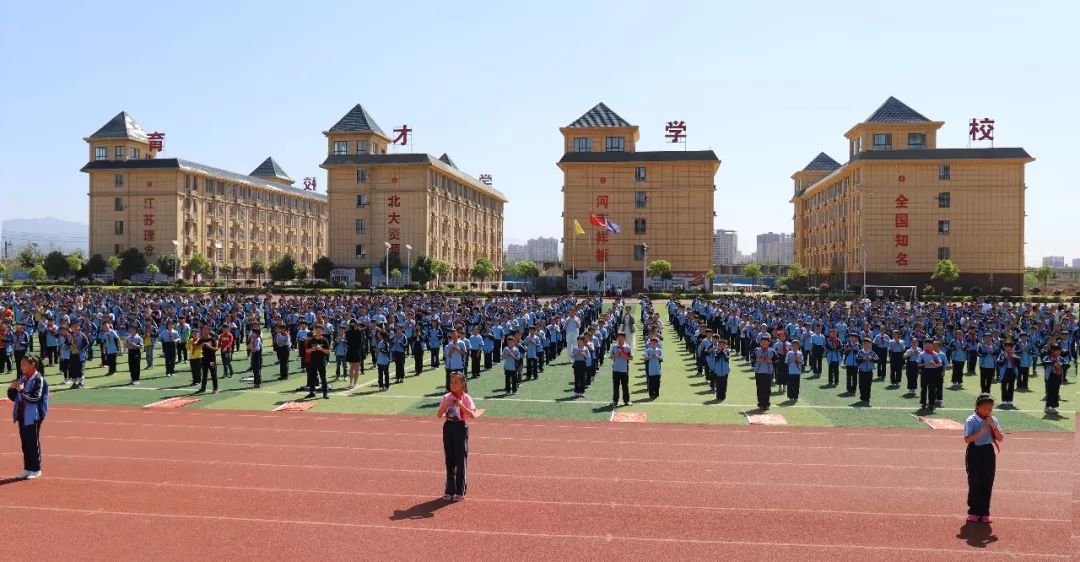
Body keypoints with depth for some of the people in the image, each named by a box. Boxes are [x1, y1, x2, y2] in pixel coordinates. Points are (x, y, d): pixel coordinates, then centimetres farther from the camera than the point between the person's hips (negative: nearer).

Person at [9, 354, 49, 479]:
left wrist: (22, 390, -24)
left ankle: (36, 470, 9)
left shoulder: (39, 379, -13)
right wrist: (12, 388, -4)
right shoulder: (22, 378, 10)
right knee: (25, 443, 13)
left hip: (33, 416, -8)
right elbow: (13, 396, 15)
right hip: (22, 415, 8)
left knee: (33, 442, 0)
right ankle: (27, 469, 22)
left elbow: (36, 398, -21)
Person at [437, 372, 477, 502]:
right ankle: (450, 490, 19)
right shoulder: (446, 397, 4)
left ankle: (460, 491, 12)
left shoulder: (466, 398, -7)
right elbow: (439, 416, 1)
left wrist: (460, 405, -27)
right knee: (449, 460, 9)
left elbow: (472, 416, -18)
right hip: (448, 427, 4)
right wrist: (445, 405, -16)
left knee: (461, 460, 2)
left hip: (460, 428, -4)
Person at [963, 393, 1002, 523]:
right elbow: (967, 439, -16)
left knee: (987, 484, 7)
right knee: (975, 483, 0)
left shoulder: (993, 421, 4)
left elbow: (1000, 438, 0)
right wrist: (981, 432, -26)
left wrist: (993, 426, -15)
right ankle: (973, 512, 12)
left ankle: (984, 512, 18)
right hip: (975, 453, -4)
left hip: (989, 453, 4)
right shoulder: (971, 421, -10)